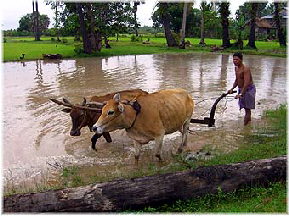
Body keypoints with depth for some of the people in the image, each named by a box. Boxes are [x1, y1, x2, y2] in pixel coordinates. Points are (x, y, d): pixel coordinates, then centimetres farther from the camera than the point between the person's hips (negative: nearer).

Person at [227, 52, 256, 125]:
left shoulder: (245, 69, -23)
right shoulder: (236, 68, 5)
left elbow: (247, 83, -31)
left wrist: (241, 94, -37)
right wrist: (232, 89, 2)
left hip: (249, 89, -9)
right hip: (241, 89, 9)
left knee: (247, 109, -4)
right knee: (246, 108, 20)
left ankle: (245, 126, -2)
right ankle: (249, 120, 35)